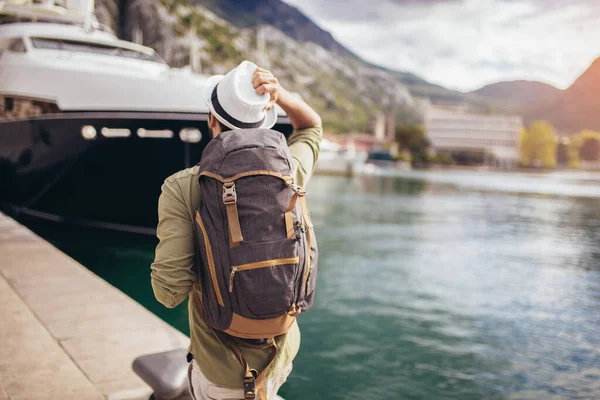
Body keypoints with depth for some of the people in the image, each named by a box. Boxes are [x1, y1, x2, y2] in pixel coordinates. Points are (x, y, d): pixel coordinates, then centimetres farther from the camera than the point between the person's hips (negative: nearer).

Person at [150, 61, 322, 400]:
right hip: (280, 355, 4)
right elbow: (312, 125, 13)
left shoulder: (181, 188, -18)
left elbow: (170, 289, -21)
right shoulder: (288, 173, -8)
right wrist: (280, 94, -6)